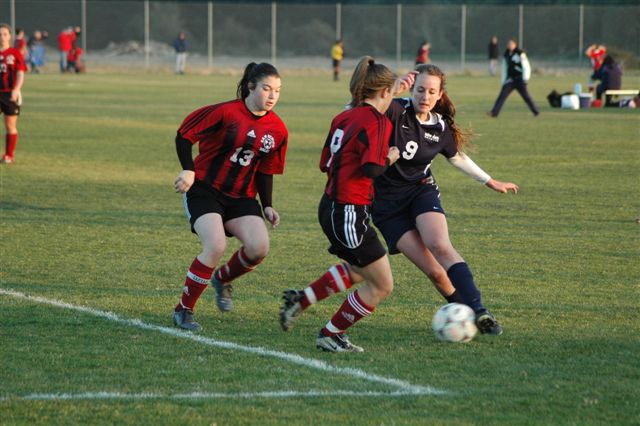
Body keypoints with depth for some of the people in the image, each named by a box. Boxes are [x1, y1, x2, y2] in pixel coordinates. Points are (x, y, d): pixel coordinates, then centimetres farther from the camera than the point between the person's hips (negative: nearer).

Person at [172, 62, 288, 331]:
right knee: (216, 246, -25)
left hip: (241, 197, 5)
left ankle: (222, 279, 17)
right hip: (204, 189, -5)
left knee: (259, 247, -17)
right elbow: (184, 135, -9)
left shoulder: (277, 130, 2)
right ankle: (183, 310, -7)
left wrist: (267, 207, 3)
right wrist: (188, 170, -20)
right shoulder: (226, 112, -14)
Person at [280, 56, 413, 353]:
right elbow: (372, 169, -24)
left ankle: (301, 299, 29)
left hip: (331, 205, 9)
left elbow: (324, 163, 13)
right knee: (382, 285, 3)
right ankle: (331, 335, 12)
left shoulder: (343, 118, 10)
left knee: (358, 271, 32)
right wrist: (389, 158, -4)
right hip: (350, 212, -9)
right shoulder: (377, 121, -14)